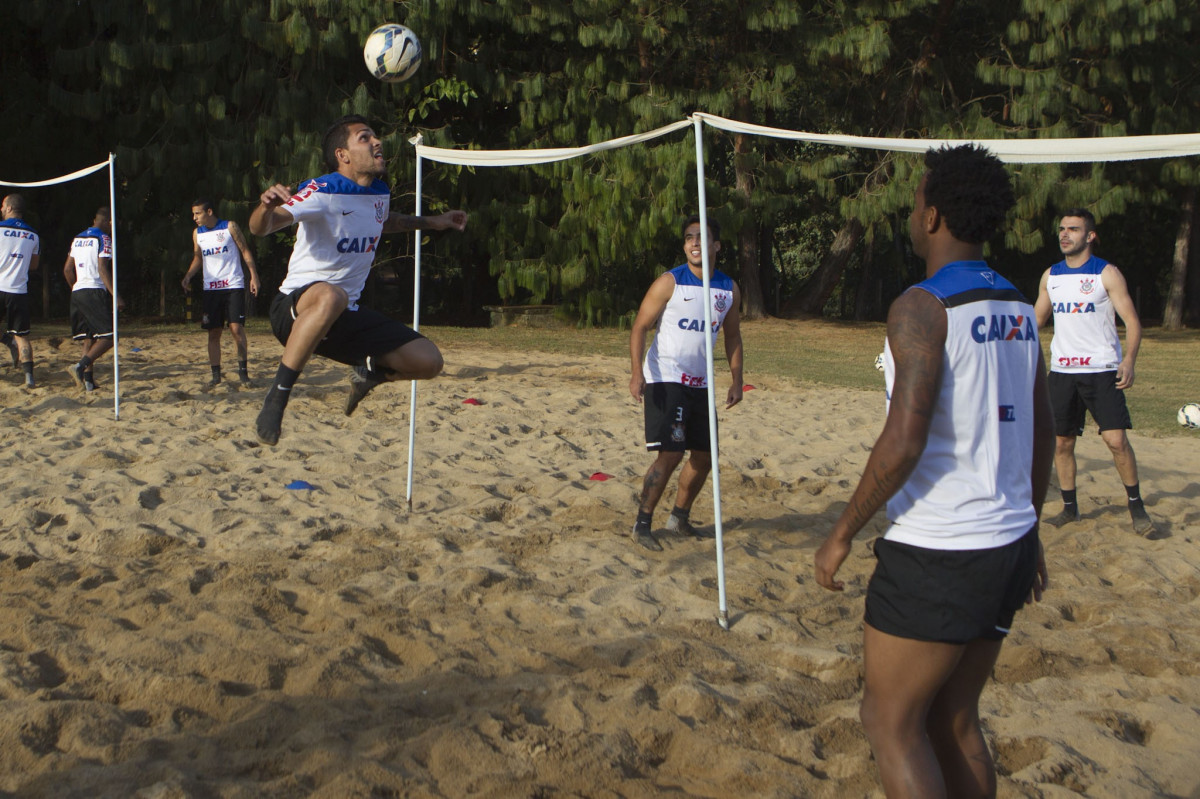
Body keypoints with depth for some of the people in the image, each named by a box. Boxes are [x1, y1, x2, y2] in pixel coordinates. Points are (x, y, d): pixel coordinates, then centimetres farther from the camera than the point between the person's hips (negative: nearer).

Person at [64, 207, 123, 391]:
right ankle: (81, 366, -25)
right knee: (108, 336, -8)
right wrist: (116, 296, -18)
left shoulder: (77, 239, 18)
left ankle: (88, 379, 5)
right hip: (94, 291, -8)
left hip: (77, 292, 8)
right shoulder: (103, 239, -5)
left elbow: (67, 269, 20)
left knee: (89, 338, 11)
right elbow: (103, 269, -15)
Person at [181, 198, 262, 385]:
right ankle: (216, 374, 8)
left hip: (233, 286, -4)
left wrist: (254, 276, -6)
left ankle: (243, 370, -2)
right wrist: (188, 276, 2)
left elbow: (245, 251, 1)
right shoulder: (197, 233, 10)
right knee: (213, 332, 2)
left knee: (236, 328, -11)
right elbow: (198, 258, 19)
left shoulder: (229, 227, -2)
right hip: (210, 288, 4)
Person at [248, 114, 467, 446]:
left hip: (345, 319, 7)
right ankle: (277, 397, -31)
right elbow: (260, 228, -31)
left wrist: (431, 222, 28)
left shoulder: (380, 192, 6)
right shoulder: (322, 192, -18)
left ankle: (369, 371, 27)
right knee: (330, 296, -44)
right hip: (295, 309, -7)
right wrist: (267, 206, -53)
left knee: (428, 361, -6)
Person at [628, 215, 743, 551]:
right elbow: (640, 326, -10)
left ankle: (679, 517, 28)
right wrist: (637, 372, -23)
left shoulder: (729, 289, 6)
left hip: (700, 383, 6)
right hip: (665, 380, -6)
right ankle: (642, 524, -3)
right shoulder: (669, 283, -10)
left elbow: (732, 336, 16)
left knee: (704, 455, 10)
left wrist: (736, 380, 8)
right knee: (670, 454, -14)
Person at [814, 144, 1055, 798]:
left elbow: (905, 439, -23)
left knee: (890, 721, 6)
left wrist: (842, 533, -13)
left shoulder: (922, 308, -15)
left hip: (935, 552, -8)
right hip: (1007, 542, 8)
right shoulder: (1017, 308, 9)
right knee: (953, 720, 18)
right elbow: (1042, 435, 15)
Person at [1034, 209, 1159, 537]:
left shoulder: (1107, 273, -5)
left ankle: (1136, 507, 4)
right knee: (1062, 442, 6)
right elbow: (1037, 319, 22)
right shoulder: (1050, 276, 9)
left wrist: (1129, 359, -23)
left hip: (1102, 371, -5)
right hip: (1062, 371, 5)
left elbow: (1132, 320, -9)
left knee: (1116, 440, -11)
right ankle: (1070, 508, 20)